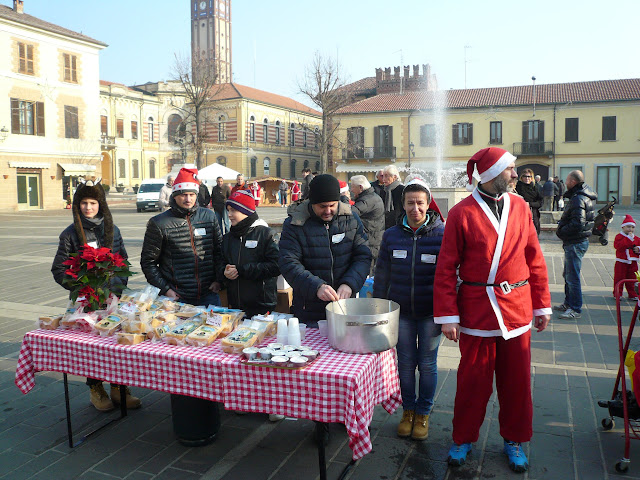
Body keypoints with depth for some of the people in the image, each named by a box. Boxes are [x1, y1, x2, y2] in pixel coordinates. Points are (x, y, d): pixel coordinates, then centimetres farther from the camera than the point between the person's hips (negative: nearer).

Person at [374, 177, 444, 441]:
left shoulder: (442, 234, -6)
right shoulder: (391, 235, 1)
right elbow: (382, 275, 9)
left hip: (430, 313, -2)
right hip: (401, 312, 2)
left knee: (427, 364, 9)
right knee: (405, 363, 11)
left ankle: (423, 414, 28)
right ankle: (408, 411, 30)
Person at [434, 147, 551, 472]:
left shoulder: (520, 207, 5)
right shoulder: (462, 213, -7)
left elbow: (535, 260, 9)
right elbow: (446, 269, -6)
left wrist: (542, 306, 8)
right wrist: (447, 316, -9)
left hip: (516, 309, 3)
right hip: (476, 309, -3)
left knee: (516, 379, 13)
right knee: (473, 379, 8)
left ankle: (514, 440, 33)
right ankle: (464, 438, 28)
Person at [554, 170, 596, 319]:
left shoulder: (578, 199, -20)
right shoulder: (581, 197, 13)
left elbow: (577, 224, -27)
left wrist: (561, 231, -14)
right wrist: (562, 229, 9)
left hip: (575, 243, -11)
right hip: (573, 242, 11)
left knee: (572, 277, -4)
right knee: (567, 274, 20)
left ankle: (575, 309, 4)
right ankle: (568, 304, 32)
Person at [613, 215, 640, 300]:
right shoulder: (619, 236, -8)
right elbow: (617, 246, -24)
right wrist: (628, 239, -22)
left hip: (633, 263, 5)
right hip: (621, 262, -5)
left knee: (632, 280, 12)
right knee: (619, 279, 1)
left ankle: (632, 295, 23)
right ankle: (617, 294, 11)